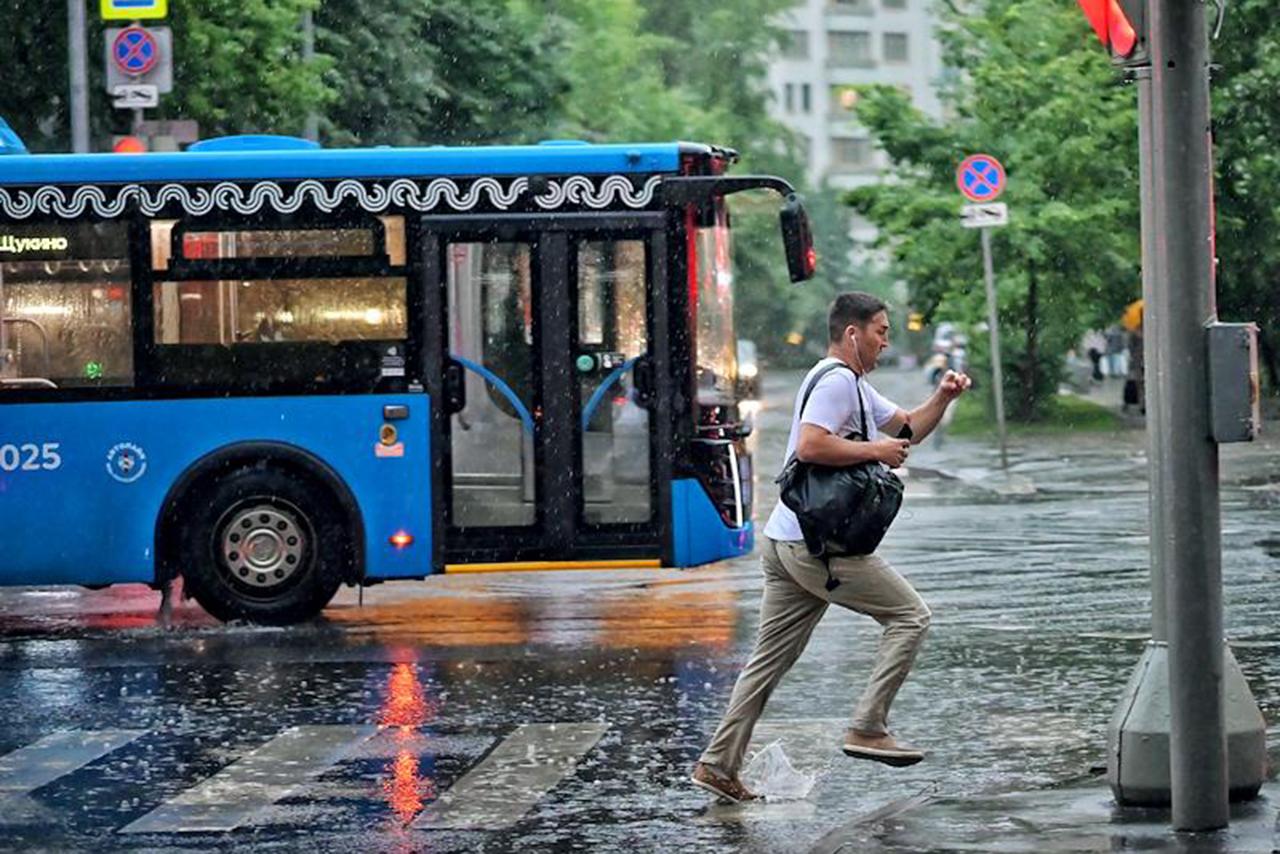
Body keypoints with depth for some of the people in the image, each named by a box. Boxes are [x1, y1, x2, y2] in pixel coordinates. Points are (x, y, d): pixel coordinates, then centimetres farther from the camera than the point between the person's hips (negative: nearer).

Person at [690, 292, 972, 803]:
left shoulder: (855, 387, 23)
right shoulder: (835, 381, -11)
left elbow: (908, 429, 29)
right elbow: (810, 446, -25)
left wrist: (942, 397, 12)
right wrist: (874, 450, -16)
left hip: (787, 544, 10)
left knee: (771, 658, 11)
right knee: (910, 614, -3)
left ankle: (718, 765, 11)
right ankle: (867, 728, -7)